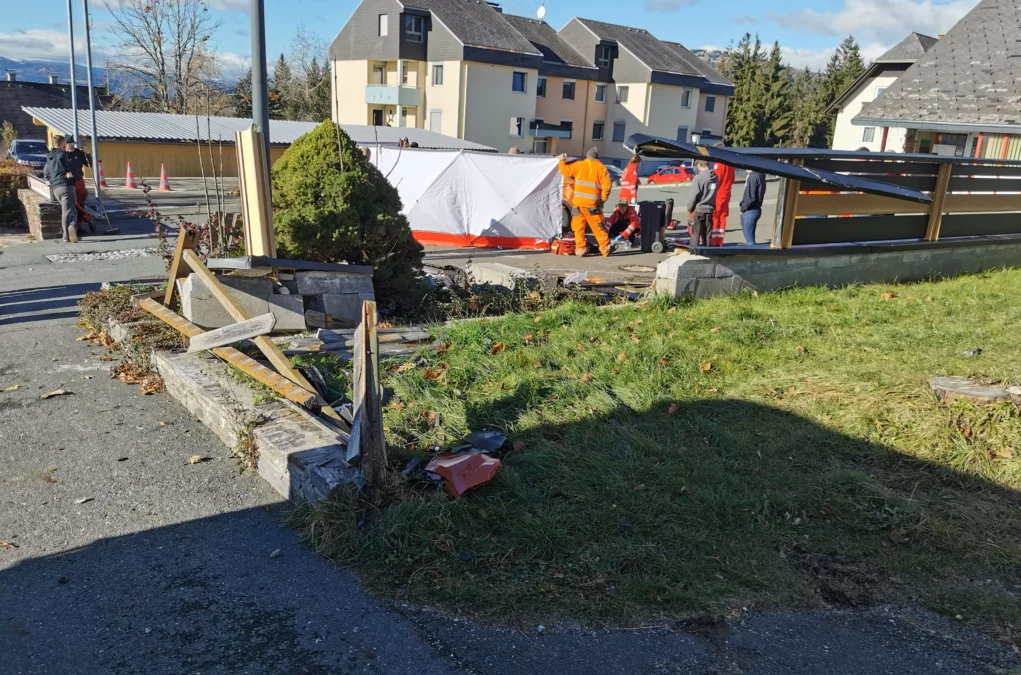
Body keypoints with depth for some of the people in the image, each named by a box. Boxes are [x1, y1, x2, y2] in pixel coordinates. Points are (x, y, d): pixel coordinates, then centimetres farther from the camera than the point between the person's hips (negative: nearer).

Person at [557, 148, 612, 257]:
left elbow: (565, 171, 7)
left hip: (578, 202, 1)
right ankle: (605, 248, 5)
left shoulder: (579, 165, 5)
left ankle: (580, 248, 5)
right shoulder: (601, 168, 3)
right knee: (598, 227, 5)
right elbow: (607, 185, -5)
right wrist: (603, 199, 6)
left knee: (578, 226, 8)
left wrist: (562, 161, 25)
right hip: (592, 203, -1)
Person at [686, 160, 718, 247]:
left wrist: (689, 208, 2)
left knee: (695, 234, 2)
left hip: (699, 209, -5)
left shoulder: (698, 178, -13)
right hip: (710, 209, 5)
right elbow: (714, 193, 5)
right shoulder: (715, 177, 3)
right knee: (707, 235, 11)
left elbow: (693, 196, -11)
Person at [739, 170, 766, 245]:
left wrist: (743, 208, -9)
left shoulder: (753, 176, -16)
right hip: (755, 209, 10)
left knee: (750, 240, -5)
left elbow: (751, 197, -21)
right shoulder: (759, 176, 12)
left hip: (750, 211, -10)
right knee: (751, 239, 16)